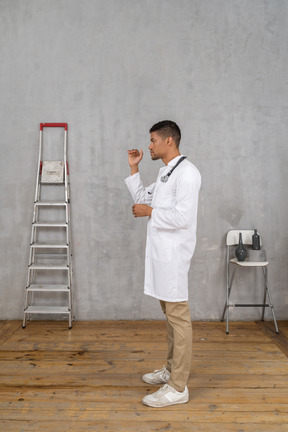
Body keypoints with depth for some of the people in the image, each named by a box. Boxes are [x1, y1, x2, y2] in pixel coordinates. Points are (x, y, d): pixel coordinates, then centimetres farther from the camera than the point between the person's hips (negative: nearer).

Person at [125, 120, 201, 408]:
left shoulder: (186, 173, -15)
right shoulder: (164, 172, 16)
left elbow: (183, 217, -23)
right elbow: (143, 198, 26)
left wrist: (150, 212, -12)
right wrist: (133, 169, 18)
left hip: (174, 253, -10)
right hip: (161, 251, 10)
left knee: (178, 317, -2)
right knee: (170, 314, 19)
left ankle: (178, 388, 8)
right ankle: (171, 369, 34)